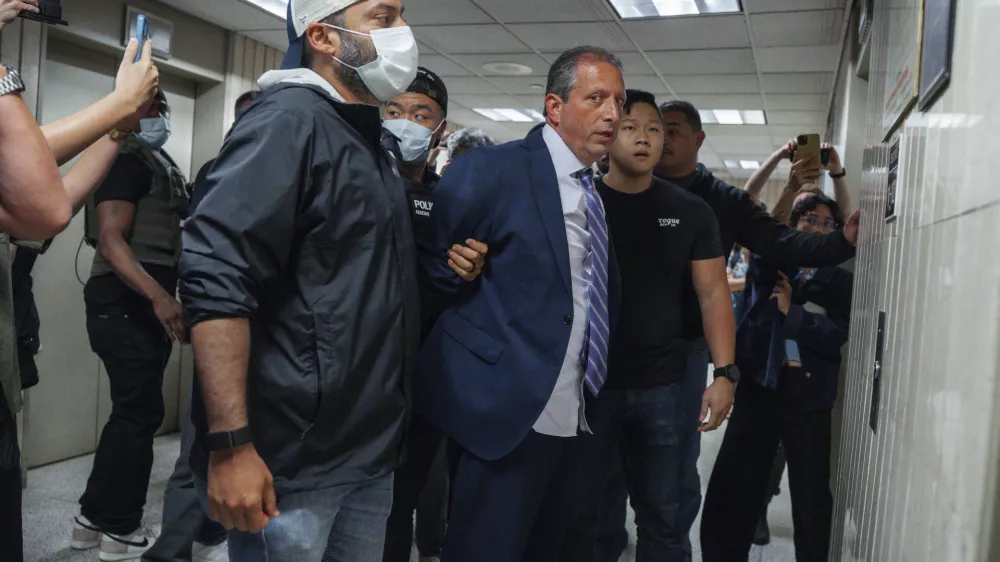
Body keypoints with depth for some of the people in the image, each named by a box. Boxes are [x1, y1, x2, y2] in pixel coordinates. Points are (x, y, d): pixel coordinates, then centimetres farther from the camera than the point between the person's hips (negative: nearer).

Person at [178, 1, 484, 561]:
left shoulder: (369, 141, 13)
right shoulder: (289, 118, -13)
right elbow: (216, 278, -23)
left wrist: (446, 268, 6)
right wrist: (230, 444, -27)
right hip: (291, 458, -8)